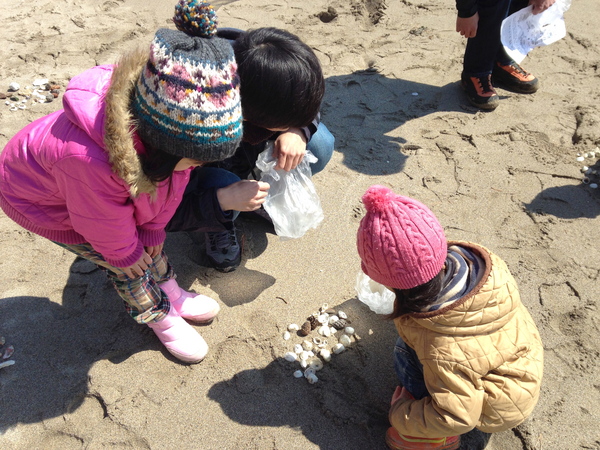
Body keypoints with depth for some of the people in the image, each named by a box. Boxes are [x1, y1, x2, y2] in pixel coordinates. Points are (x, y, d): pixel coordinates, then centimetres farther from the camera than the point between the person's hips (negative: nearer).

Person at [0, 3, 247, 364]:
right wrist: (123, 252, -8)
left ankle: (173, 296, 36)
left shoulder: (170, 127, -29)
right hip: (41, 198, -5)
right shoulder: (88, 160, -49)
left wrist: (152, 230, 0)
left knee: (146, 242, 11)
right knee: (126, 264, -1)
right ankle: (161, 318, 25)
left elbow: (169, 183, -9)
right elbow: (106, 224, -27)